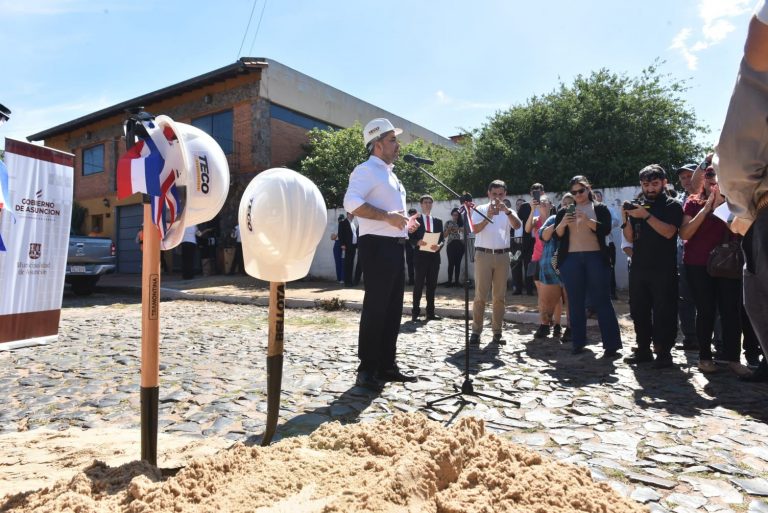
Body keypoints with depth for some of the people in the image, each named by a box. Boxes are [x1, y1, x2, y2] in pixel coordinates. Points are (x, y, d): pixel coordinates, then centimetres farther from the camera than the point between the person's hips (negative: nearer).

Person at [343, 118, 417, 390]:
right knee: (375, 308, -6)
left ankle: (387, 365, 21)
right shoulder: (366, 170, -7)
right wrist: (387, 216, -24)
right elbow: (351, 202, -23)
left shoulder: (390, 174, 23)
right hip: (377, 246, -10)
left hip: (396, 246, 10)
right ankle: (367, 370, 4)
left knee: (393, 308, 11)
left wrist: (405, 221, 13)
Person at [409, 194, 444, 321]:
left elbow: (441, 238, 10)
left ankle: (430, 312, 12)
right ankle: (415, 312, 3)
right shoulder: (415, 220, 6)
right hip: (420, 255, -3)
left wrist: (439, 245, -11)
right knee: (419, 284, -3)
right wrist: (418, 242, -20)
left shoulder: (438, 221, 16)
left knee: (432, 285, 6)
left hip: (434, 256, 4)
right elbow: (411, 238, 0)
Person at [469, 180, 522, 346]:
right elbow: (475, 229, -9)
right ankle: (476, 331, 0)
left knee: (499, 296, 5)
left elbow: (517, 225, -9)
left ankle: (497, 332, 11)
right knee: (480, 295, -4)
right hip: (483, 255, -2)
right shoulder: (481, 209, 6)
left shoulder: (509, 211, 11)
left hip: (502, 256, 3)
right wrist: (489, 216, -21)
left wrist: (507, 211, -24)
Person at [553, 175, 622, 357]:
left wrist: (587, 220, -20)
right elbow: (556, 236, 8)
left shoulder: (600, 208, 9)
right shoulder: (564, 211, 15)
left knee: (602, 301, -3)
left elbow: (606, 229, -6)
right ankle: (578, 343, 11)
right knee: (575, 303, 4)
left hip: (595, 258, -2)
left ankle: (611, 345, -1)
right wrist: (562, 223, -11)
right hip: (571, 260, 2)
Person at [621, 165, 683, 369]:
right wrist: (625, 218, -4)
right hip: (639, 268, 5)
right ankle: (643, 350, 19)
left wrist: (646, 216, -20)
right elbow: (631, 238, 10)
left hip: (663, 270, -5)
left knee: (663, 312, -3)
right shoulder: (637, 206, 14)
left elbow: (669, 232, -14)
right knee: (639, 311, 9)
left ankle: (664, 353, 5)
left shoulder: (672, 206, 1)